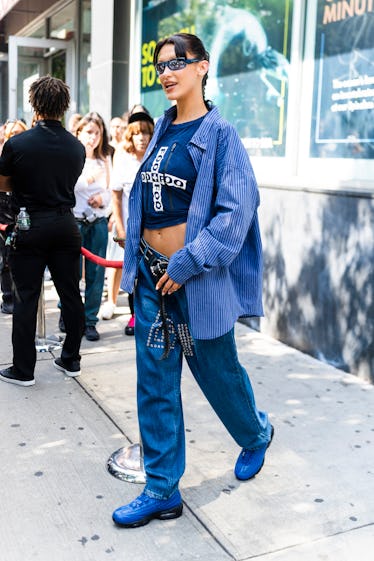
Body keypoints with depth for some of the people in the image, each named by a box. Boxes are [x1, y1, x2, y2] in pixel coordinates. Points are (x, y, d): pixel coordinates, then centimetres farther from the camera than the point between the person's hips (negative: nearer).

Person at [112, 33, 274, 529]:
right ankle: (162, 491, 19)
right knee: (155, 382, 7)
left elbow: (236, 210, -17)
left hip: (197, 277, -6)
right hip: (152, 274, 6)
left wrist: (186, 264, -19)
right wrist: (137, 258, 9)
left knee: (217, 370, 12)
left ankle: (257, 433, 43)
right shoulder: (161, 130, 10)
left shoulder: (219, 134, -9)